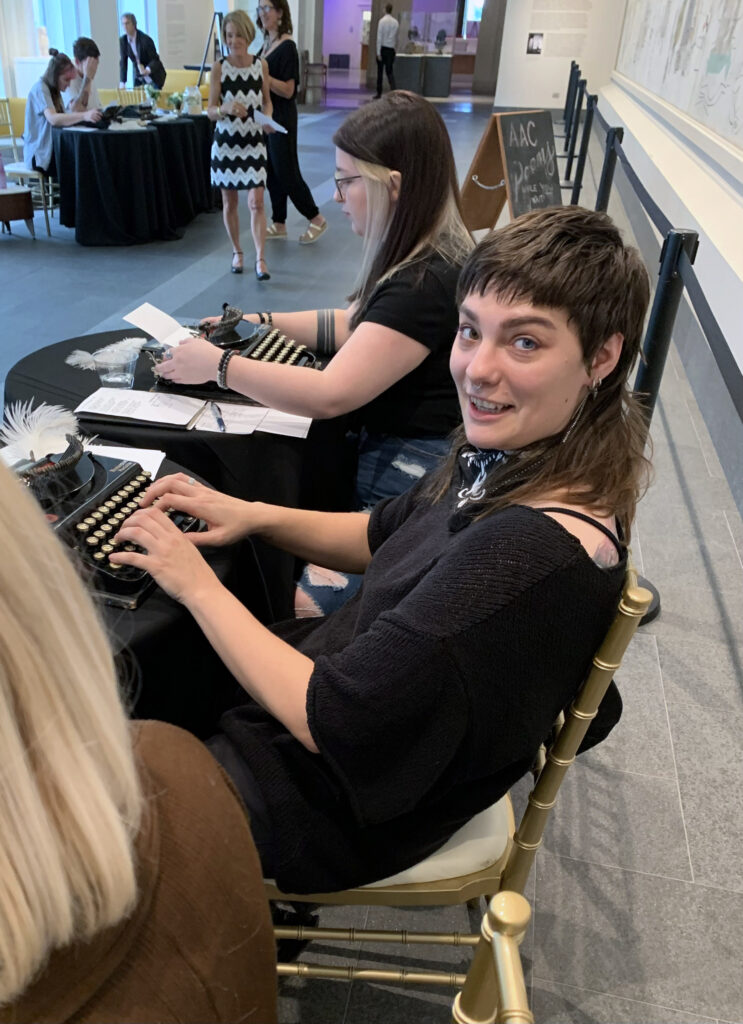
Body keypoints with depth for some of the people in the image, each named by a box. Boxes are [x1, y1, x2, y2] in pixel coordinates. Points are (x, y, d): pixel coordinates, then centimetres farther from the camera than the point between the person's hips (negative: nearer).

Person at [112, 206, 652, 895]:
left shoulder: (537, 554, -38)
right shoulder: (510, 458, -9)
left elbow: (332, 720, -31)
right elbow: (383, 537, 7)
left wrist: (199, 585, -21)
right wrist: (253, 516, -7)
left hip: (345, 801, -7)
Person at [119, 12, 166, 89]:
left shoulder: (146, 39, -20)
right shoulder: (122, 40, -6)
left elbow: (155, 59, -17)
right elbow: (123, 62, -2)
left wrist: (147, 70, -39)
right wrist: (122, 83, -11)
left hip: (153, 77, -4)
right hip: (138, 78, 4)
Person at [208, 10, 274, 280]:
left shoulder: (261, 64, 0)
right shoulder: (218, 67, -5)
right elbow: (210, 111, -7)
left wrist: (268, 118, -11)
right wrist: (226, 109, -29)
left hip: (254, 141, 0)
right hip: (226, 142, 0)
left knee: (256, 202, -7)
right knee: (229, 202, 8)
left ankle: (260, 260, -7)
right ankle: (237, 252, 24)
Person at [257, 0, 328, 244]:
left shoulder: (287, 47, -14)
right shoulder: (267, 44, 10)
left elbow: (288, 90, -20)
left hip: (282, 118, -8)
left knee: (286, 172, -3)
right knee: (272, 172, 10)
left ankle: (316, 220, 9)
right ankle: (279, 224, 18)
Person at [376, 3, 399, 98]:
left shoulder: (382, 20, -9)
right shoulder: (396, 22, 3)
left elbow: (379, 37, -12)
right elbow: (396, 38, 7)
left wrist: (378, 52, -12)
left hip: (383, 48, -3)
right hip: (391, 49, 3)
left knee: (380, 71, 7)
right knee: (390, 71, 5)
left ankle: (379, 93, 11)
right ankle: (394, 89, -16)